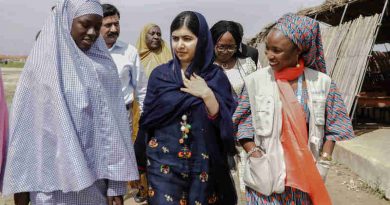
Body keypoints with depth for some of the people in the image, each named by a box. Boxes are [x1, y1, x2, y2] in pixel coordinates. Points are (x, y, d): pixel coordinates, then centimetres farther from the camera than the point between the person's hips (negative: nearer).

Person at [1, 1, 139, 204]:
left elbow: (113, 126, -3)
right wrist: (21, 184, 1)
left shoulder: (104, 66, 0)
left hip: (95, 177, 2)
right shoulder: (41, 62, -3)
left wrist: (116, 183, -5)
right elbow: (24, 125, -1)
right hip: (53, 179, -1)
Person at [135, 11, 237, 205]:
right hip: (164, 162, 0)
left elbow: (224, 123, -8)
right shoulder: (159, 74, -1)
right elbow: (147, 119, 4)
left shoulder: (216, 76, -3)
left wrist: (207, 94, -20)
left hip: (203, 164, 0)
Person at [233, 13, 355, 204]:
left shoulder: (321, 82, -2)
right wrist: (256, 158, -10)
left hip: (307, 176, 2)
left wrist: (323, 163, -2)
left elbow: (334, 127, 5)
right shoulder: (256, 80, -6)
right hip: (266, 176, -1)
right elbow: (242, 125, -2)